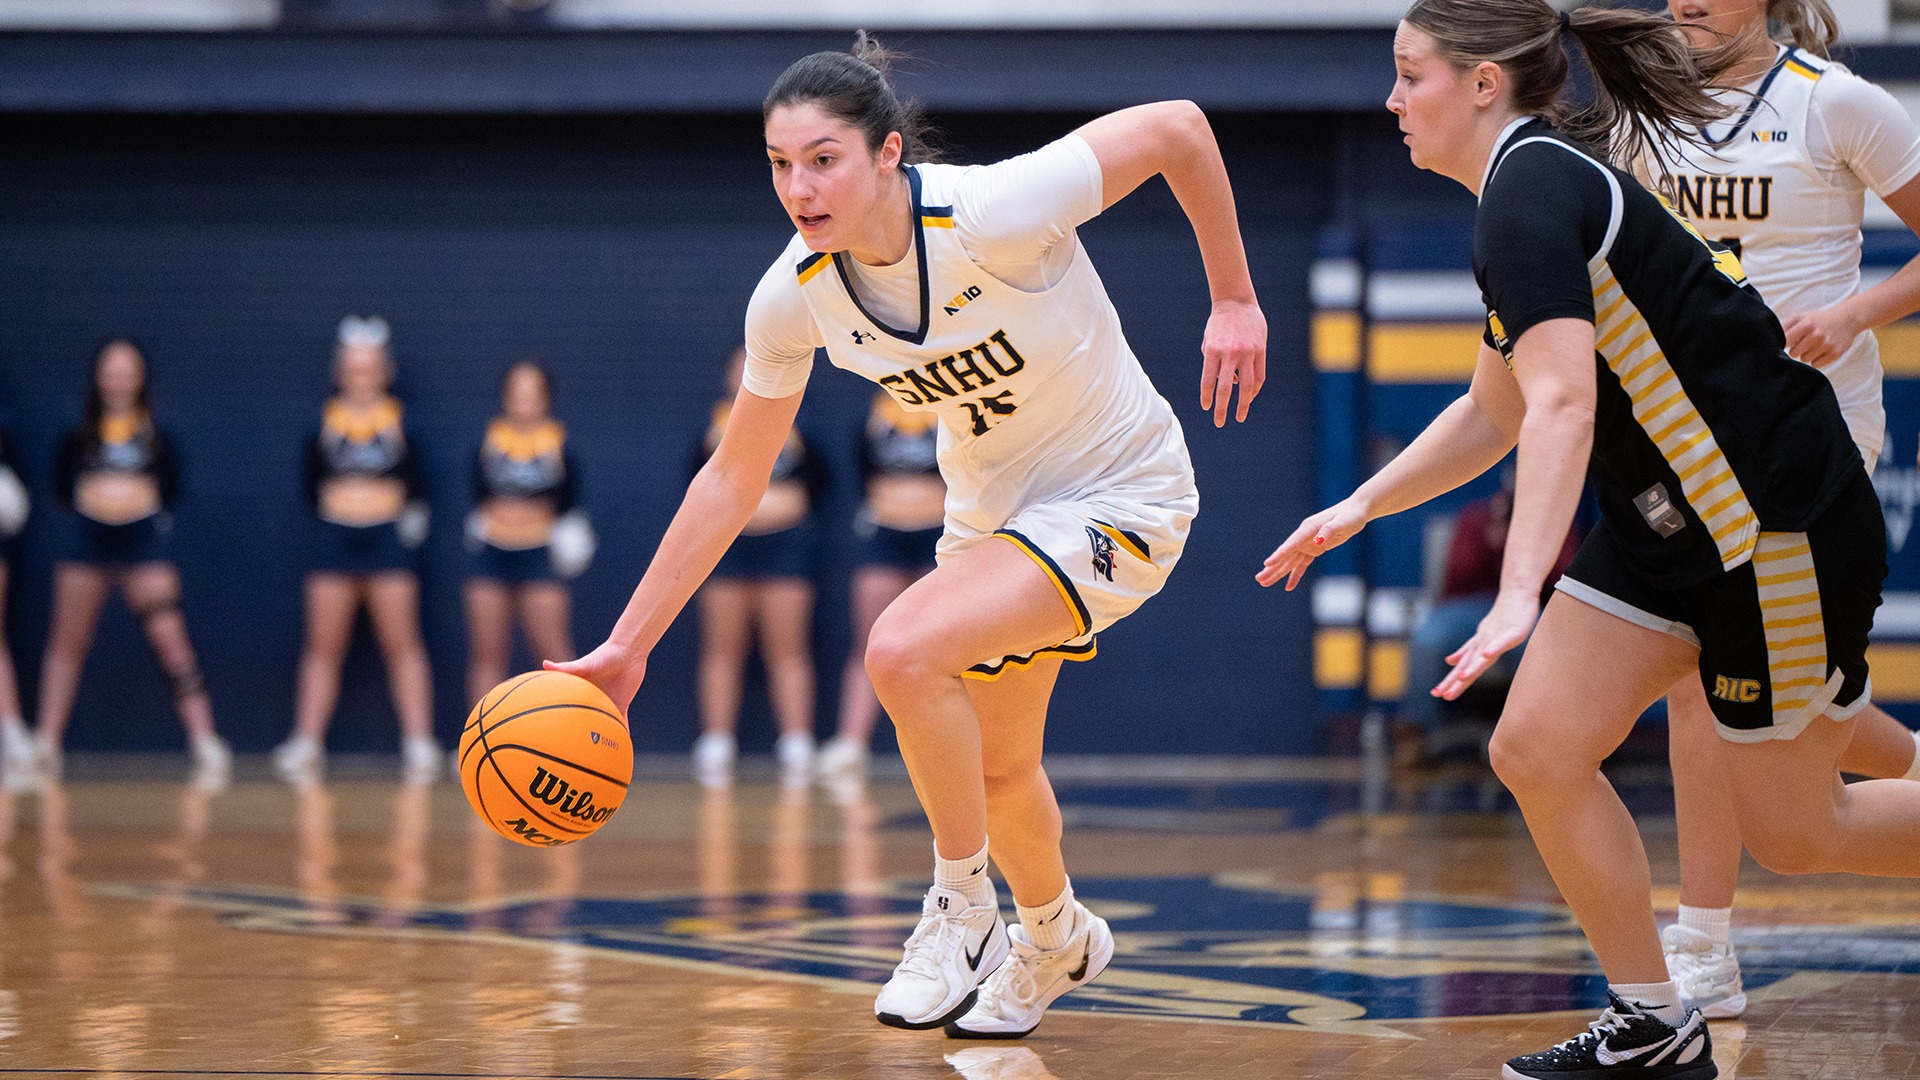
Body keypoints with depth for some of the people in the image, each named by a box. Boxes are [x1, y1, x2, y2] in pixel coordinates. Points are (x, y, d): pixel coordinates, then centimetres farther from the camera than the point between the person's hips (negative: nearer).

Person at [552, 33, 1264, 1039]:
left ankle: (962, 907, -5)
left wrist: (1233, 298, -12)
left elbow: (1176, 127, -20)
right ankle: (1056, 939, 55)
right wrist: (627, 644, -5)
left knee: (902, 648, -28)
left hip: (1120, 499, -6)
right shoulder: (792, 297, -15)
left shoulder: (996, 211, -32)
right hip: (989, 507, 7)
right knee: (992, 767, 22)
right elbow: (733, 477, -3)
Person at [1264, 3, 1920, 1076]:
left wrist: (1518, 594, -38)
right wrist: (1362, 507, 20)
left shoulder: (1532, 189, -19)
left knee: (1792, 831, -1)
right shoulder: (1536, 189, 12)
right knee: (1537, 750, 0)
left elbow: (1563, 404, -31)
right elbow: (1494, 415, 25)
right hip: (1669, 525, 10)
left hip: (1785, 520, -10)